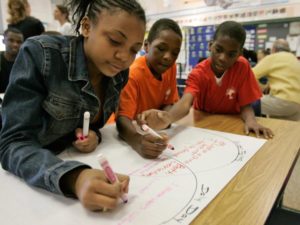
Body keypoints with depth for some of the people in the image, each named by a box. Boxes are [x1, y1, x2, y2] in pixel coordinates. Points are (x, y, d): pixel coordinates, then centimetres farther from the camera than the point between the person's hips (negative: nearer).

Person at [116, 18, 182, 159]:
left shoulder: (171, 67, -5)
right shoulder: (132, 74, -24)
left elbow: (169, 103, 2)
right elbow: (122, 119, -33)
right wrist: (138, 141, -54)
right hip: (131, 132, -6)